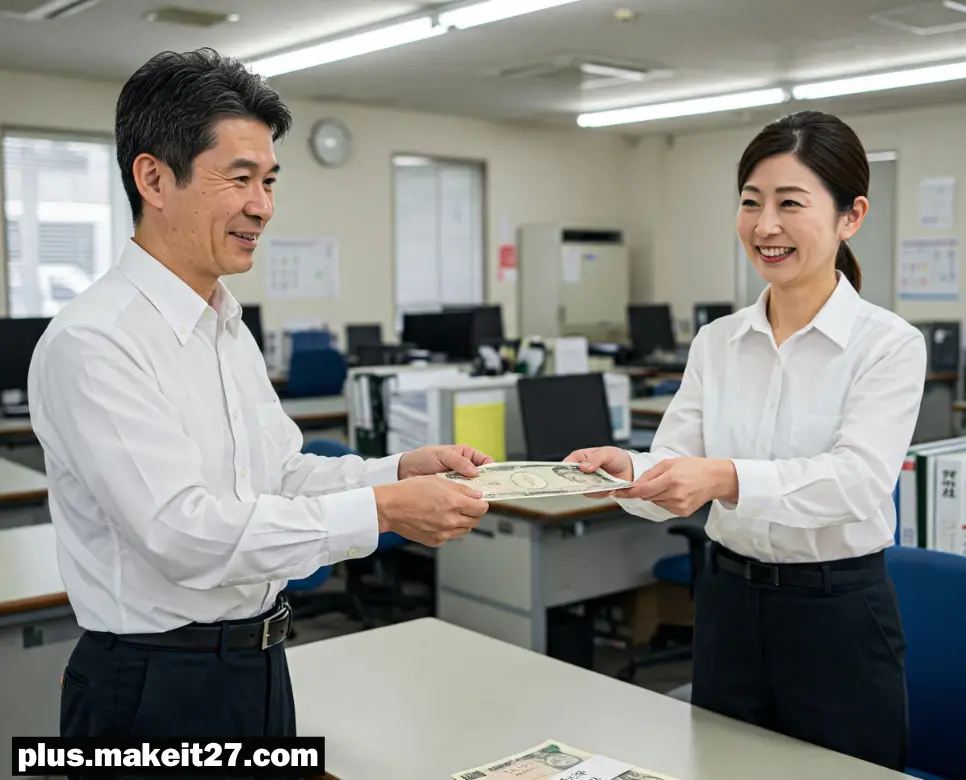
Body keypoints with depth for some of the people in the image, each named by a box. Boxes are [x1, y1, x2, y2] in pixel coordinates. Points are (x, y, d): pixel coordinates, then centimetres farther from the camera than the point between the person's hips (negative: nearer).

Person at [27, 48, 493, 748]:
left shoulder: (229, 328, 8)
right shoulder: (93, 343, -20)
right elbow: (182, 530, -27)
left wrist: (403, 471, -5)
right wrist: (381, 510, -26)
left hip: (259, 664, 8)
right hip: (158, 689, -8)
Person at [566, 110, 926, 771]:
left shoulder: (890, 345, -10)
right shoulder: (717, 343, 3)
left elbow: (857, 479, -25)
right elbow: (675, 472, -4)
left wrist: (725, 478, -41)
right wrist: (628, 471, -27)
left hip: (839, 616, -4)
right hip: (727, 606, 4)